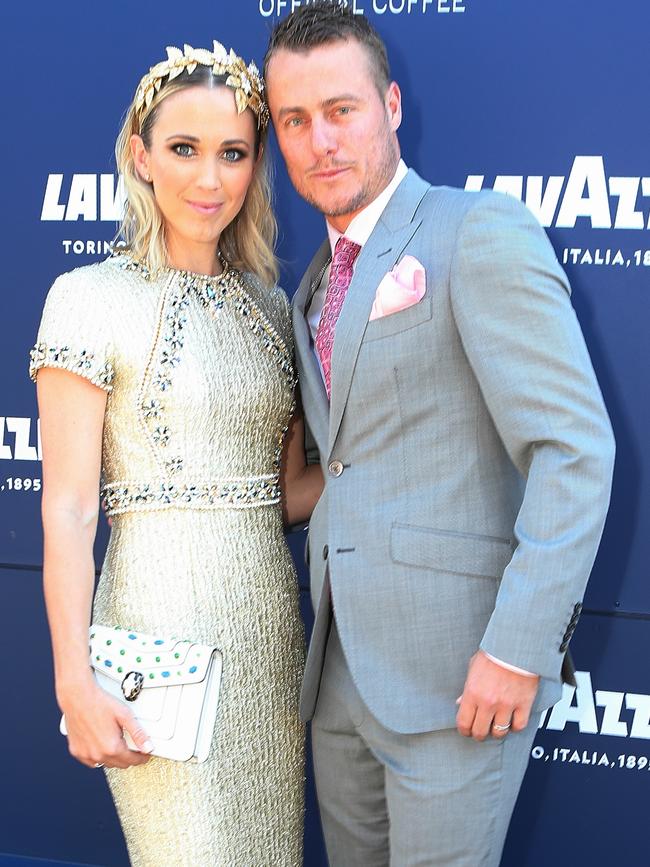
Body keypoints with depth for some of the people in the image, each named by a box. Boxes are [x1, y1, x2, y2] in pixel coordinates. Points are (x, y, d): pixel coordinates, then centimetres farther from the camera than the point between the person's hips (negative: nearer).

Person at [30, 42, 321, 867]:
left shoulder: (269, 304, 10)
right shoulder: (91, 297, -7)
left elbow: (287, 490, 12)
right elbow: (67, 508, -10)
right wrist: (75, 683, -13)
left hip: (270, 617, 6)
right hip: (162, 620, -6)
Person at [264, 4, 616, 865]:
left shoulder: (482, 230, -9)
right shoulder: (316, 287, 16)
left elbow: (575, 448, -17)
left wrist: (519, 647, -21)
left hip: (458, 666, -7)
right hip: (342, 666, 8)